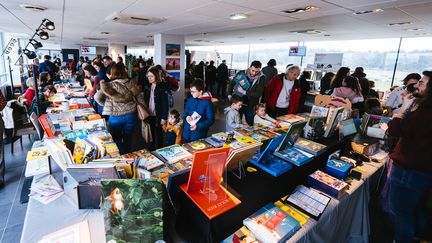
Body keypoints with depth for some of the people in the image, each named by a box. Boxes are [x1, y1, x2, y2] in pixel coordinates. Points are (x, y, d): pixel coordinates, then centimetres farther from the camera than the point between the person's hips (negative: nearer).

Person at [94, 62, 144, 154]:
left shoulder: (109, 85, -10)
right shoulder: (131, 83, -7)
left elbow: (97, 97, -14)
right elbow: (139, 97, -2)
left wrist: (106, 104, 4)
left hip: (116, 116, -2)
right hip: (131, 115, 2)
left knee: (116, 140, 18)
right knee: (127, 139, 18)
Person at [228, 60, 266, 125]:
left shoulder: (261, 78, -9)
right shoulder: (241, 73, -5)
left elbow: (258, 94, -13)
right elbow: (232, 84, 8)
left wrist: (244, 92, -20)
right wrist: (230, 95, -2)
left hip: (251, 106, -1)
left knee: (250, 125, 11)